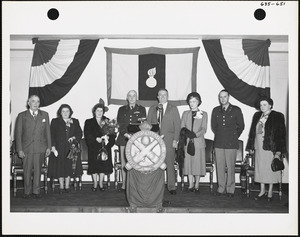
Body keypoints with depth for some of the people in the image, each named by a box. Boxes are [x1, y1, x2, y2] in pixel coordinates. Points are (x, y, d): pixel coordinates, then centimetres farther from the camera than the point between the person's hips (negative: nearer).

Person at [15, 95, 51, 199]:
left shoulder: (45, 115, 9)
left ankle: (36, 191, 15)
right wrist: (19, 149, -5)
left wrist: (48, 147, 2)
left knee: (38, 170, 5)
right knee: (27, 171, 3)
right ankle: (27, 191, 15)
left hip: (40, 148, 1)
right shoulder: (22, 116, 4)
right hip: (27, 148, -1)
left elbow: (47, 132, 8)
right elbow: (18, 134, 2)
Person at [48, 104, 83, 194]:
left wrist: (74, 138, -10)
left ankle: (67, 186, 13)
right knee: (60, 167, -1)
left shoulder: (75, 122, 13)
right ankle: (61, 187, 9)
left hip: (71, 149, 2)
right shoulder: (55, 122, 6)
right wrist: (53, 147, -10)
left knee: (69, 167, 3)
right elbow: (52, 135, 0)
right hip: (59, 148, -2)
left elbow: (79, 133, 11)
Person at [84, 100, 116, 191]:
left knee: (104, 165, -2)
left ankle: (101, 184, 10)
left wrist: (107, 137, -15)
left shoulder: (107, 121, 13)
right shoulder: (89, 122, 8)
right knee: (94, 165, -4)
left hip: (105, 147, 1)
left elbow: (113, 134, 5)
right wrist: (96, 138, -16)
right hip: (93, 147, -1)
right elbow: (87, 135, -3)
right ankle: (95, 184, 6)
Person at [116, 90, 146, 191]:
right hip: (124, 138, 2)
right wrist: (125, 133, -9)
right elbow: (119, 123, 6)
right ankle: (123, 184, 1)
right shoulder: (122, 109, 17)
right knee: (123, 160, -2)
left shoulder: (141, 109, 15)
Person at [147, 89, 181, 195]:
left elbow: (177, 125, 4)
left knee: (169, 164, -3)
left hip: (168, 140, -2)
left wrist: (175, 140, -6)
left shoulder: (173, 109, 9)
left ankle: (171, 187, 4)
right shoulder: (152, 109, 17)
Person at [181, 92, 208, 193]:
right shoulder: (185, 113, 14)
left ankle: (196, 185, 8)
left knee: (198, 163, -1)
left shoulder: (203, 114, 7)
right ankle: (190, 185, 10)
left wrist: (196, 134, -18)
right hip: (187, 142, 2)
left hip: (198, 142, -2)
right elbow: (182, 128, 9)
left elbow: (204, 129, -2)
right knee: (188, 163, 2)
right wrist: (187, 133, -10)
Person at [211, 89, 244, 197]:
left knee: (230, 166, -3)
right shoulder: (215, 110, 12)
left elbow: (241, 126, 9)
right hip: (218, 143, 3)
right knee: (220, 166, 2)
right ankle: (221, 188, 12)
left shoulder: (236, 110, 3)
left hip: (231, 143, -3)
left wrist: (234, 136, 9)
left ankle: (230, 189, 6)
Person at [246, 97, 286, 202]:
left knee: (270, 169, 4)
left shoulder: (277, 116, -5)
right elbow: (252, 132, 14)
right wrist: (251, 146, 9)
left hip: (271, 147, -5)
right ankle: (262, 191, 21)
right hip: (259, 147, 5)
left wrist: (279, 150, -14)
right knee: (260, 168, 9)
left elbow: (281, 134, -8)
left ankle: (270, 192, 17)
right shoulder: (257, 115, 10)